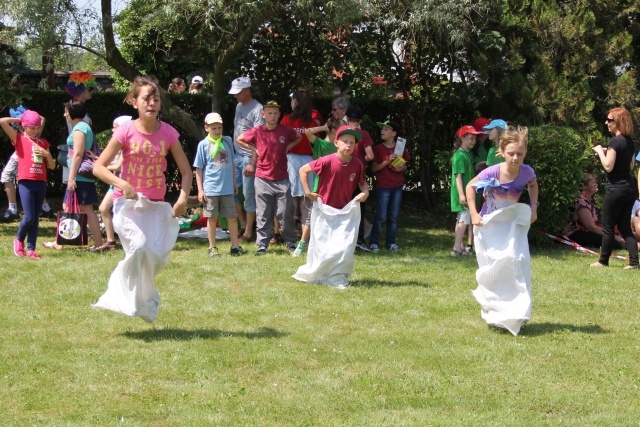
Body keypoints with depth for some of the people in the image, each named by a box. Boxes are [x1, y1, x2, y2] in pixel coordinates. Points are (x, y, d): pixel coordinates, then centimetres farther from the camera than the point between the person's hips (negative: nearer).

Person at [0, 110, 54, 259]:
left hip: (41, 183, 5)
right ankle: (19, 240, 15)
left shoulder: (43, 142, 14)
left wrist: (46, 154, -3)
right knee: (29, 217, -10)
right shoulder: (19, 139, 2)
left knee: (36, 218, 4)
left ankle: (31, 249, 7)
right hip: (26, 182, -4)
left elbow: (52, 166, 15)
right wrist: (19, 120, 3)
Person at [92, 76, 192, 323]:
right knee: (140, 246, -24)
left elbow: (186, 171, 4)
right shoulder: (126, 131, -8)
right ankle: (130, 300, -5)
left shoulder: (168, 133, -1)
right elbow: (99, 167, -8)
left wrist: (183, 198, -13)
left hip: (156, 206, 3)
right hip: (127, 203, -3)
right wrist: (122, 184, -24)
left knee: (158, 256, -7)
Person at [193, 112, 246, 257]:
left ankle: (235, 246, 13)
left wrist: (235, 183, 17)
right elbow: (199, 169, 0)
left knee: (232, 217, 4)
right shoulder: (204, 145, -2)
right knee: (212, 218, 6)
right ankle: (212, 248, 14)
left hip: (227, 188, 3)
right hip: (210, 189, -3)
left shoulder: (227, 141, 7)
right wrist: (200, 190, -4)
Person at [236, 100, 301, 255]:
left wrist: (288, 147, 5)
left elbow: (299, 137, 19)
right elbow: (239, 139, 11)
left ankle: (290, 243, 15)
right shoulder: (257, 132, -4)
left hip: (282, 179, 0)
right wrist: (254, 149, 2)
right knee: (263, 215, 4)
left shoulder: (286, 131, -1)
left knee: (285, 213, 3)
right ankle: (262, 245, 10)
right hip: (263, 179, 0)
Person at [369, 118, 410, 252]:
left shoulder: (401, 148, 6)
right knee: (381, 216, -6)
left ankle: (391, 242, 15)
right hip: (382, 187, -3)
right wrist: (387, 162, -18)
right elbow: (374, 168, -4)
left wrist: (402, 167, -7)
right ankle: (374, 242, 1)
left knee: (394, 216, 7)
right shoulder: (378, 148, -1)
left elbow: (405, 166, 17)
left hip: (397, 186, 3)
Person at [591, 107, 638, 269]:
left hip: (616, 188, -8)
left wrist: (600, 151, -5)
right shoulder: (630, 142, 10)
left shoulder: (615, 141, -16)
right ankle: (634, 261, 3)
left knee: (608, 227, 4)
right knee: (625, 226, 11)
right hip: (630, 188, 8)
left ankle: (603, 261, 12)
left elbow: (608, 166, -19)